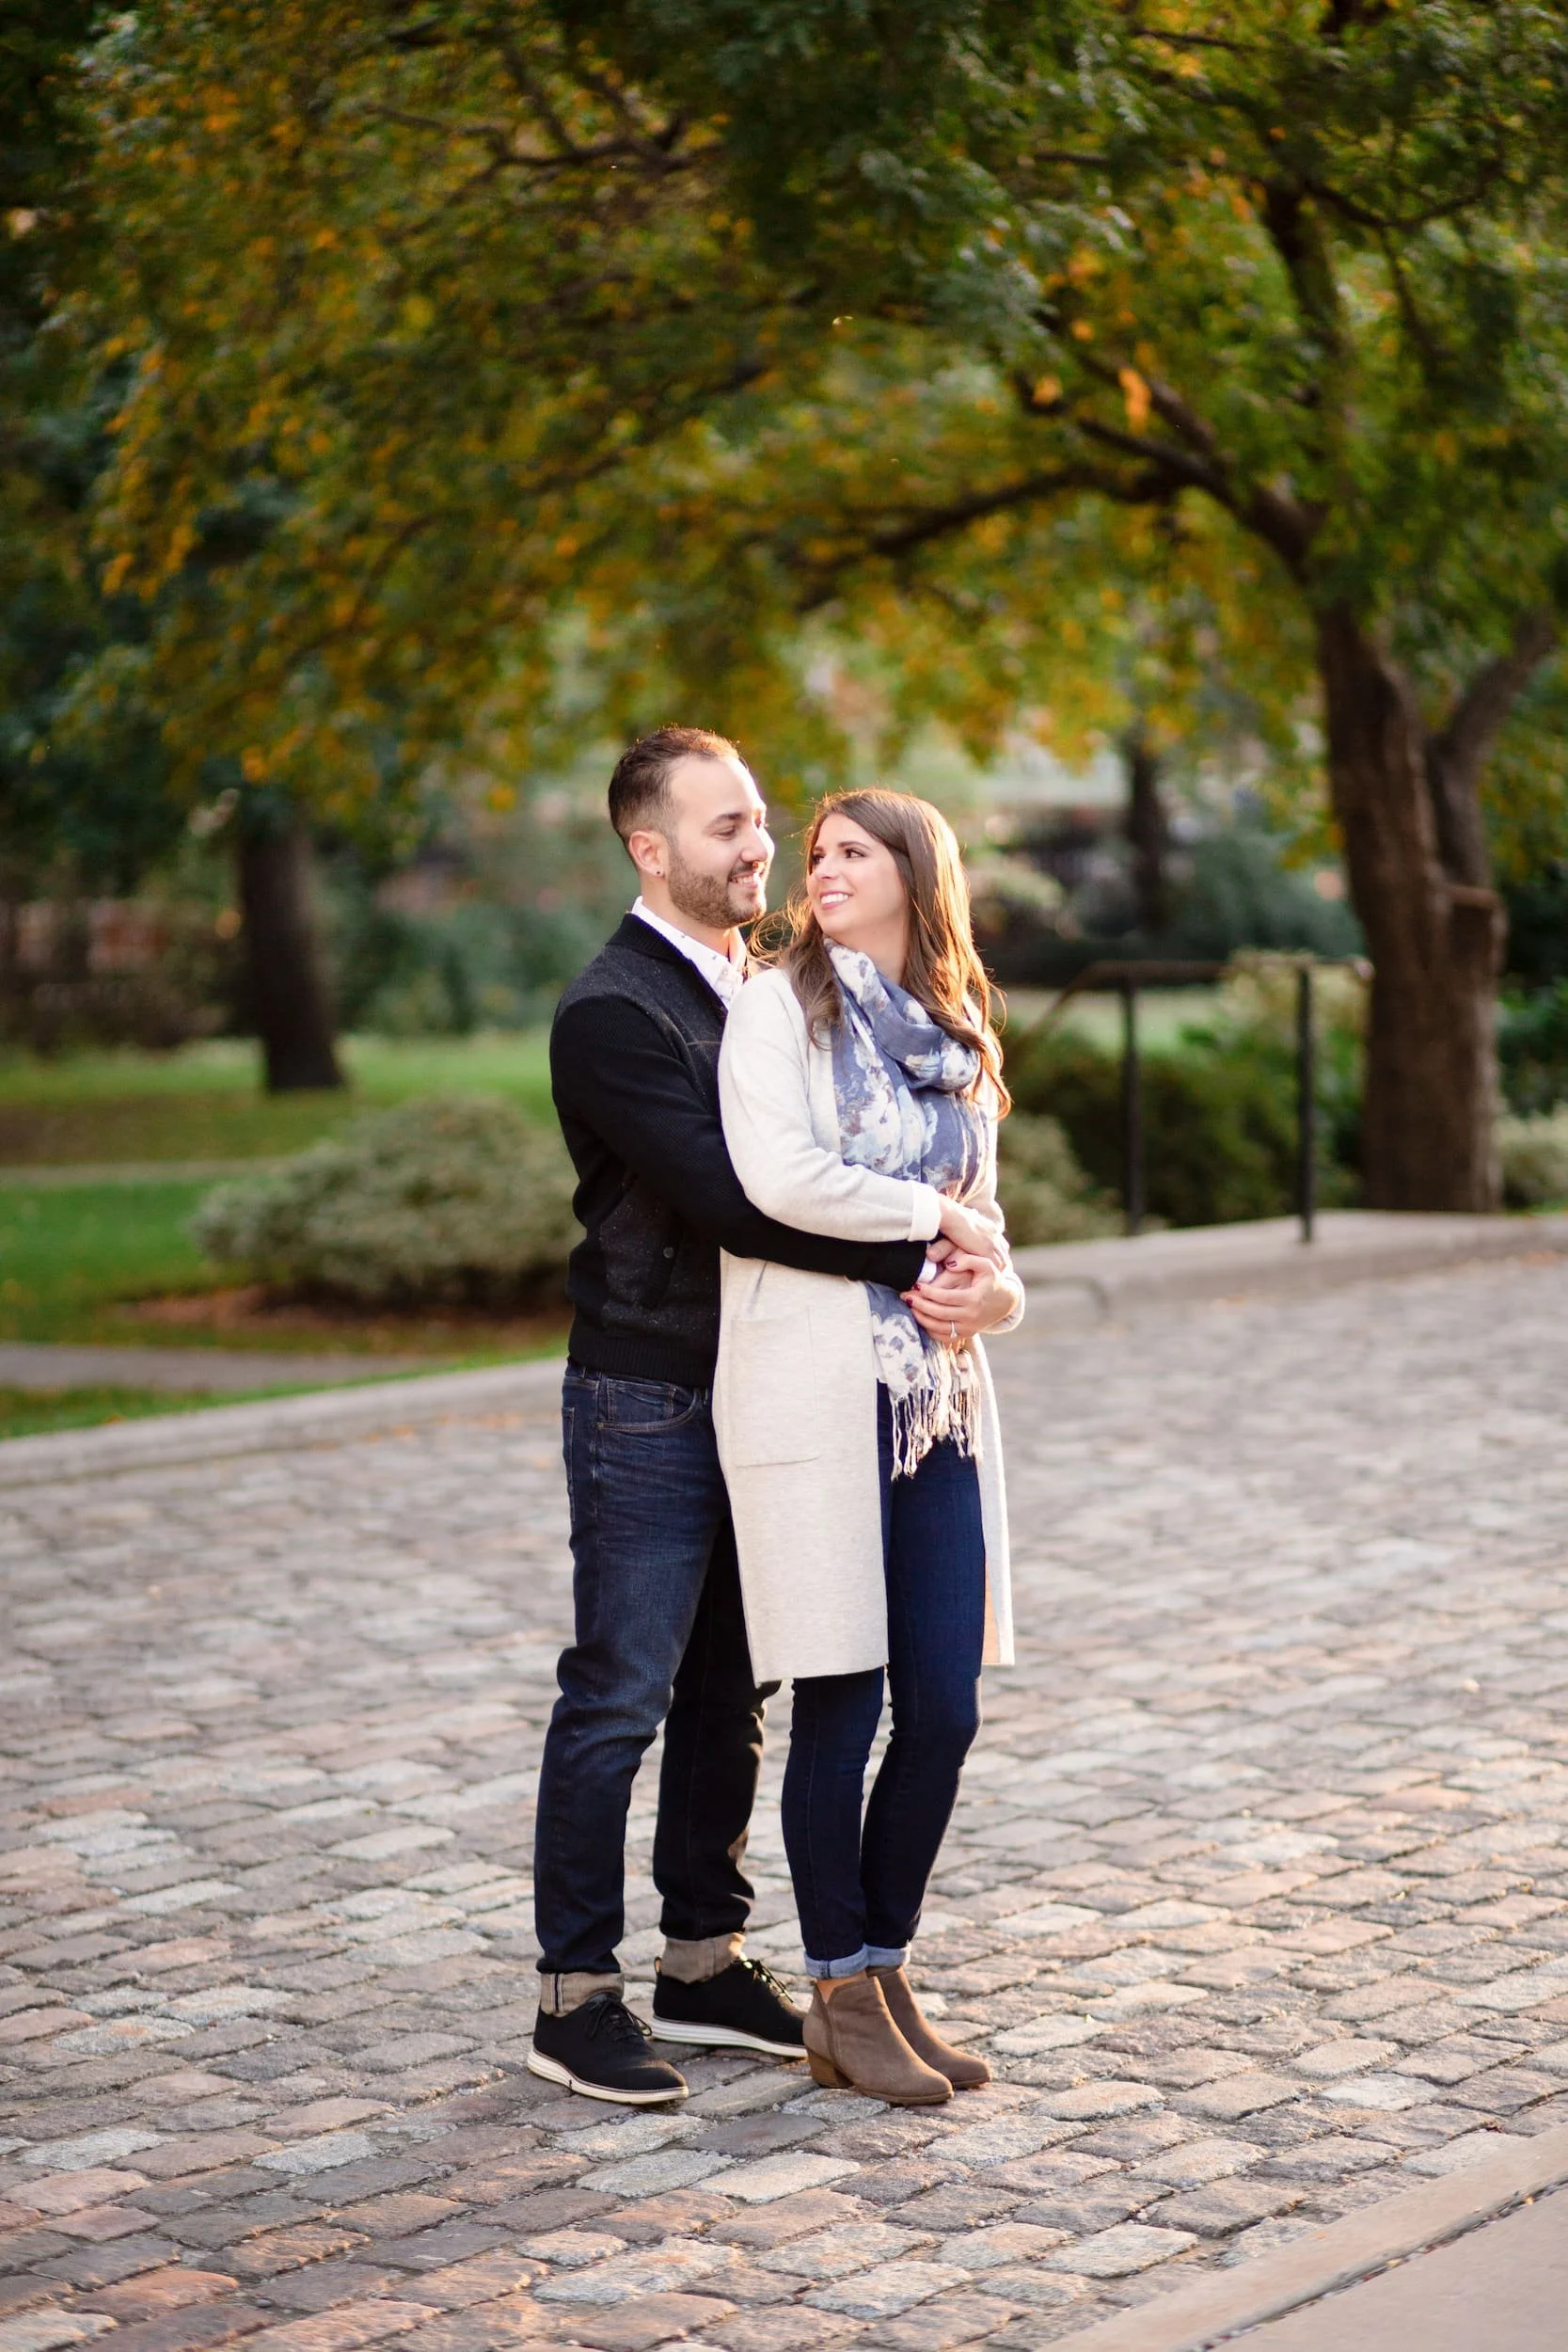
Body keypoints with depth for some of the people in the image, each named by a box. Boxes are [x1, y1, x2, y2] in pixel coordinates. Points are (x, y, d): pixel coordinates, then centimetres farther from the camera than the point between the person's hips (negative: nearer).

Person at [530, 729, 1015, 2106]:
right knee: (619, 1698, -3)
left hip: (754, 1394, 8)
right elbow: (729, 1202, -24)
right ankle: (575, 1998, 5)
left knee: (730, 1694, 13)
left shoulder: (762, 989, 13)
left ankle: (706, 1965, 23)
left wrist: (945, 1256, -3)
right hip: (646, 1399, -8)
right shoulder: (612, 1014, -15)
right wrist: (917, 1263, -25)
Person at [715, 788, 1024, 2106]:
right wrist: (939, 1218, -6)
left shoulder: (957, 1041, 17)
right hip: (817, 1389, -5)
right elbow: (780, 1178, -14)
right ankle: (843, 2006, 10)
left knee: (945, 1711, 4)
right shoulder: (781, 1007, 0)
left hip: (938, 1390, 6)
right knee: (839, 1712, -2)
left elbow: (981, 1224, 18)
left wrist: (992, 1282, -5)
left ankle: (888, 1976, 19)